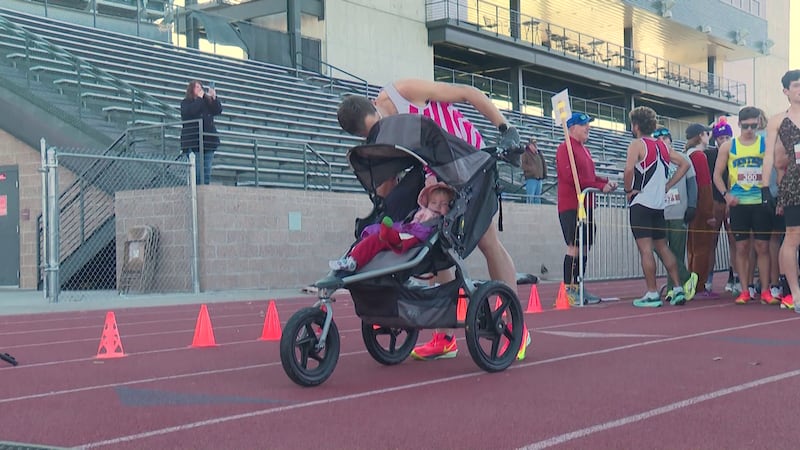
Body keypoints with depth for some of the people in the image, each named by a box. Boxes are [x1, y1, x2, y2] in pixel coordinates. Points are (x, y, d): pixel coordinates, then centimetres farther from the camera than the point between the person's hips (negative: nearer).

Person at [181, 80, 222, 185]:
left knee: (207, 169, 3)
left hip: (208, 139, 5)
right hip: (193, 140, -5)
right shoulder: (185, 102, 6)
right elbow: (190, 112, -13)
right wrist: (199, 98, -7)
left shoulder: (207, 101, 18)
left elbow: (218, 111, 10)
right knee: (196, 168, -11)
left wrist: (214, 98, -2)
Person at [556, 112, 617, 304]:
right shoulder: (565, 148, -9)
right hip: (571, 206, -9)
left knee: (584, 246, 8)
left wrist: (606, 181, 6)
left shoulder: (584, 149, 21)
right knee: (574, 246, -11)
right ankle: (569, 290, -8)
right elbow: (571, 177, -18)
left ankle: (578, 288, 13)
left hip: (586, 205, 9)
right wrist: (600, 186, -16)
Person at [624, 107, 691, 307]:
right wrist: (667, 186, 13)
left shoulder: (637, 144, -8)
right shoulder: (663, 146, 13)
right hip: (659, 204, 7)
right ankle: (678, 289, 13)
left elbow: (629, 169, -24)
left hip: (641, 202, -7)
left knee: (645, 249, -5)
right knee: (662, 247, 14)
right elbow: (685, 164, 16)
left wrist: (628, 189, -8)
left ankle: (652, 294, -5)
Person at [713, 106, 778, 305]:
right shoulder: (728, 147, 6)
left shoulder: (766, 144, 3)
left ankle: (765, 291, 3)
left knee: (762, 246, -1)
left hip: (761, 202, -1)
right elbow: (717, 174, 9)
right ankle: (745, 290, 7)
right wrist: (726, 194, -6)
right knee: (741, 247, 2)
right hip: (738, 204, 1)